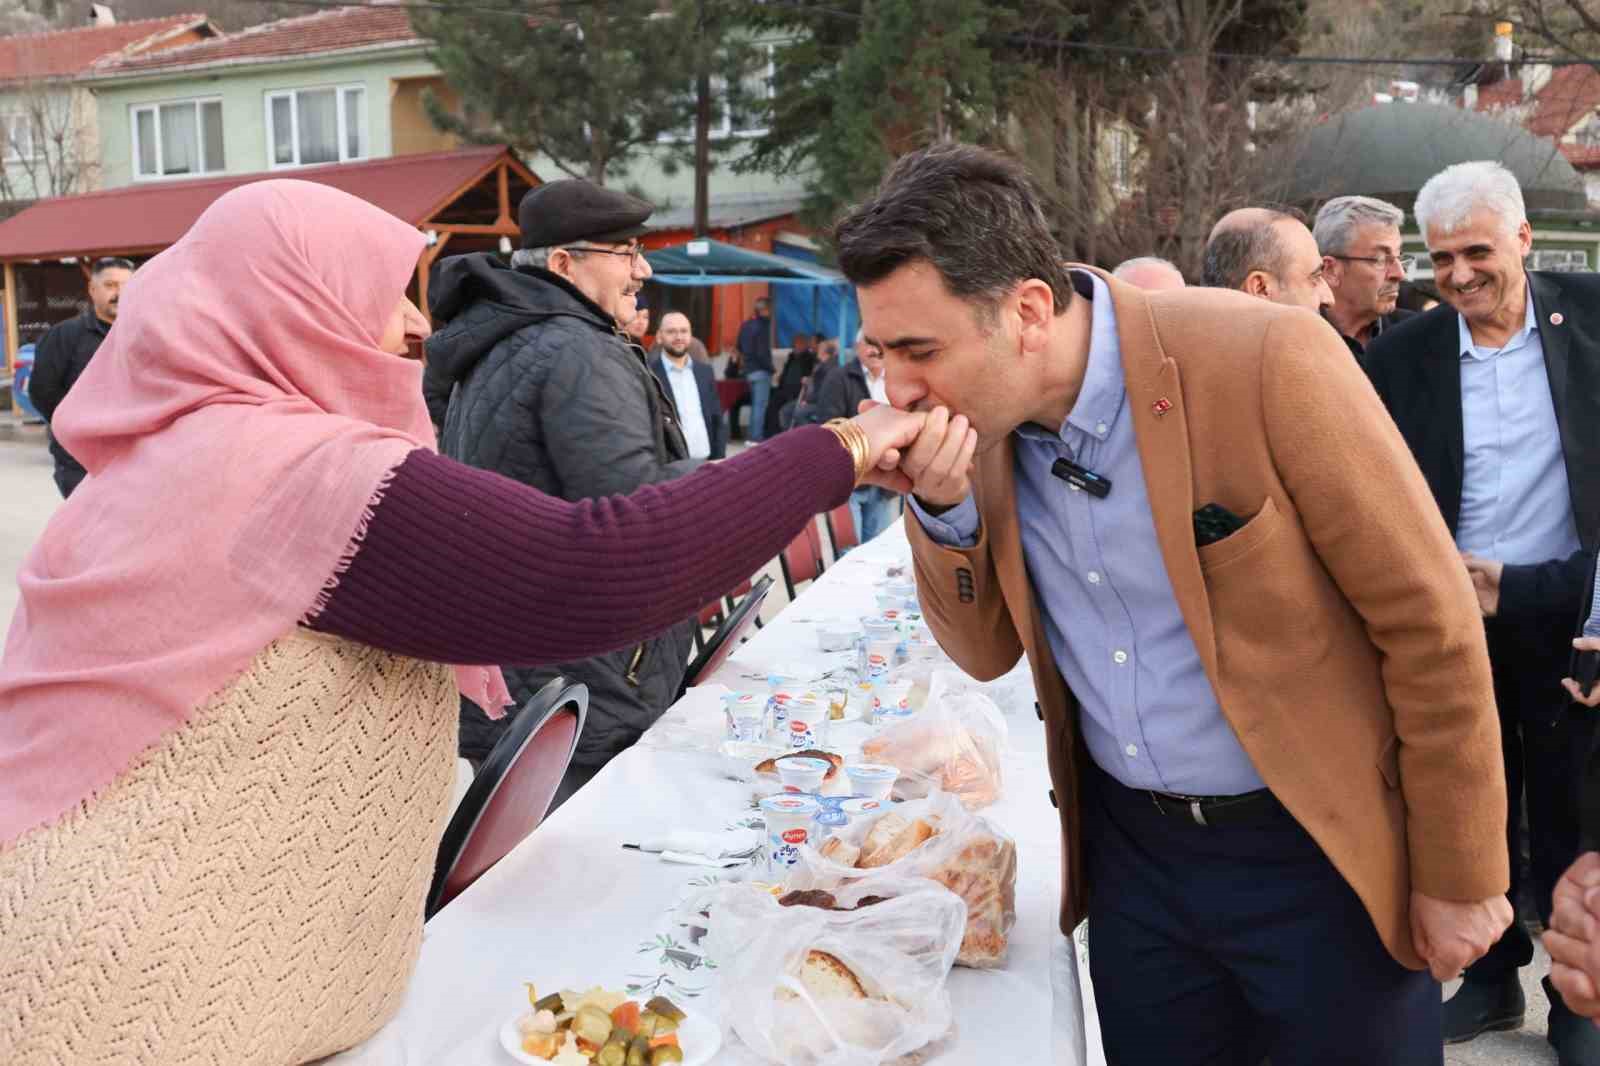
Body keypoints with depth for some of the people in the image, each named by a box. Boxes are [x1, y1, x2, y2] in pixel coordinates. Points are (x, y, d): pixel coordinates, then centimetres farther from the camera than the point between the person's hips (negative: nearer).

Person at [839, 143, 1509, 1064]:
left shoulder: (1265, 361, -23)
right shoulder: (979, 423, -5)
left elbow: (1430, 620, -16)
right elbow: (988, 653, 2)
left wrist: (1460, 877, -9)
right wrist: (944, 511, -17)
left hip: (1319, 853, -4)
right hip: (1130, 849, 5)